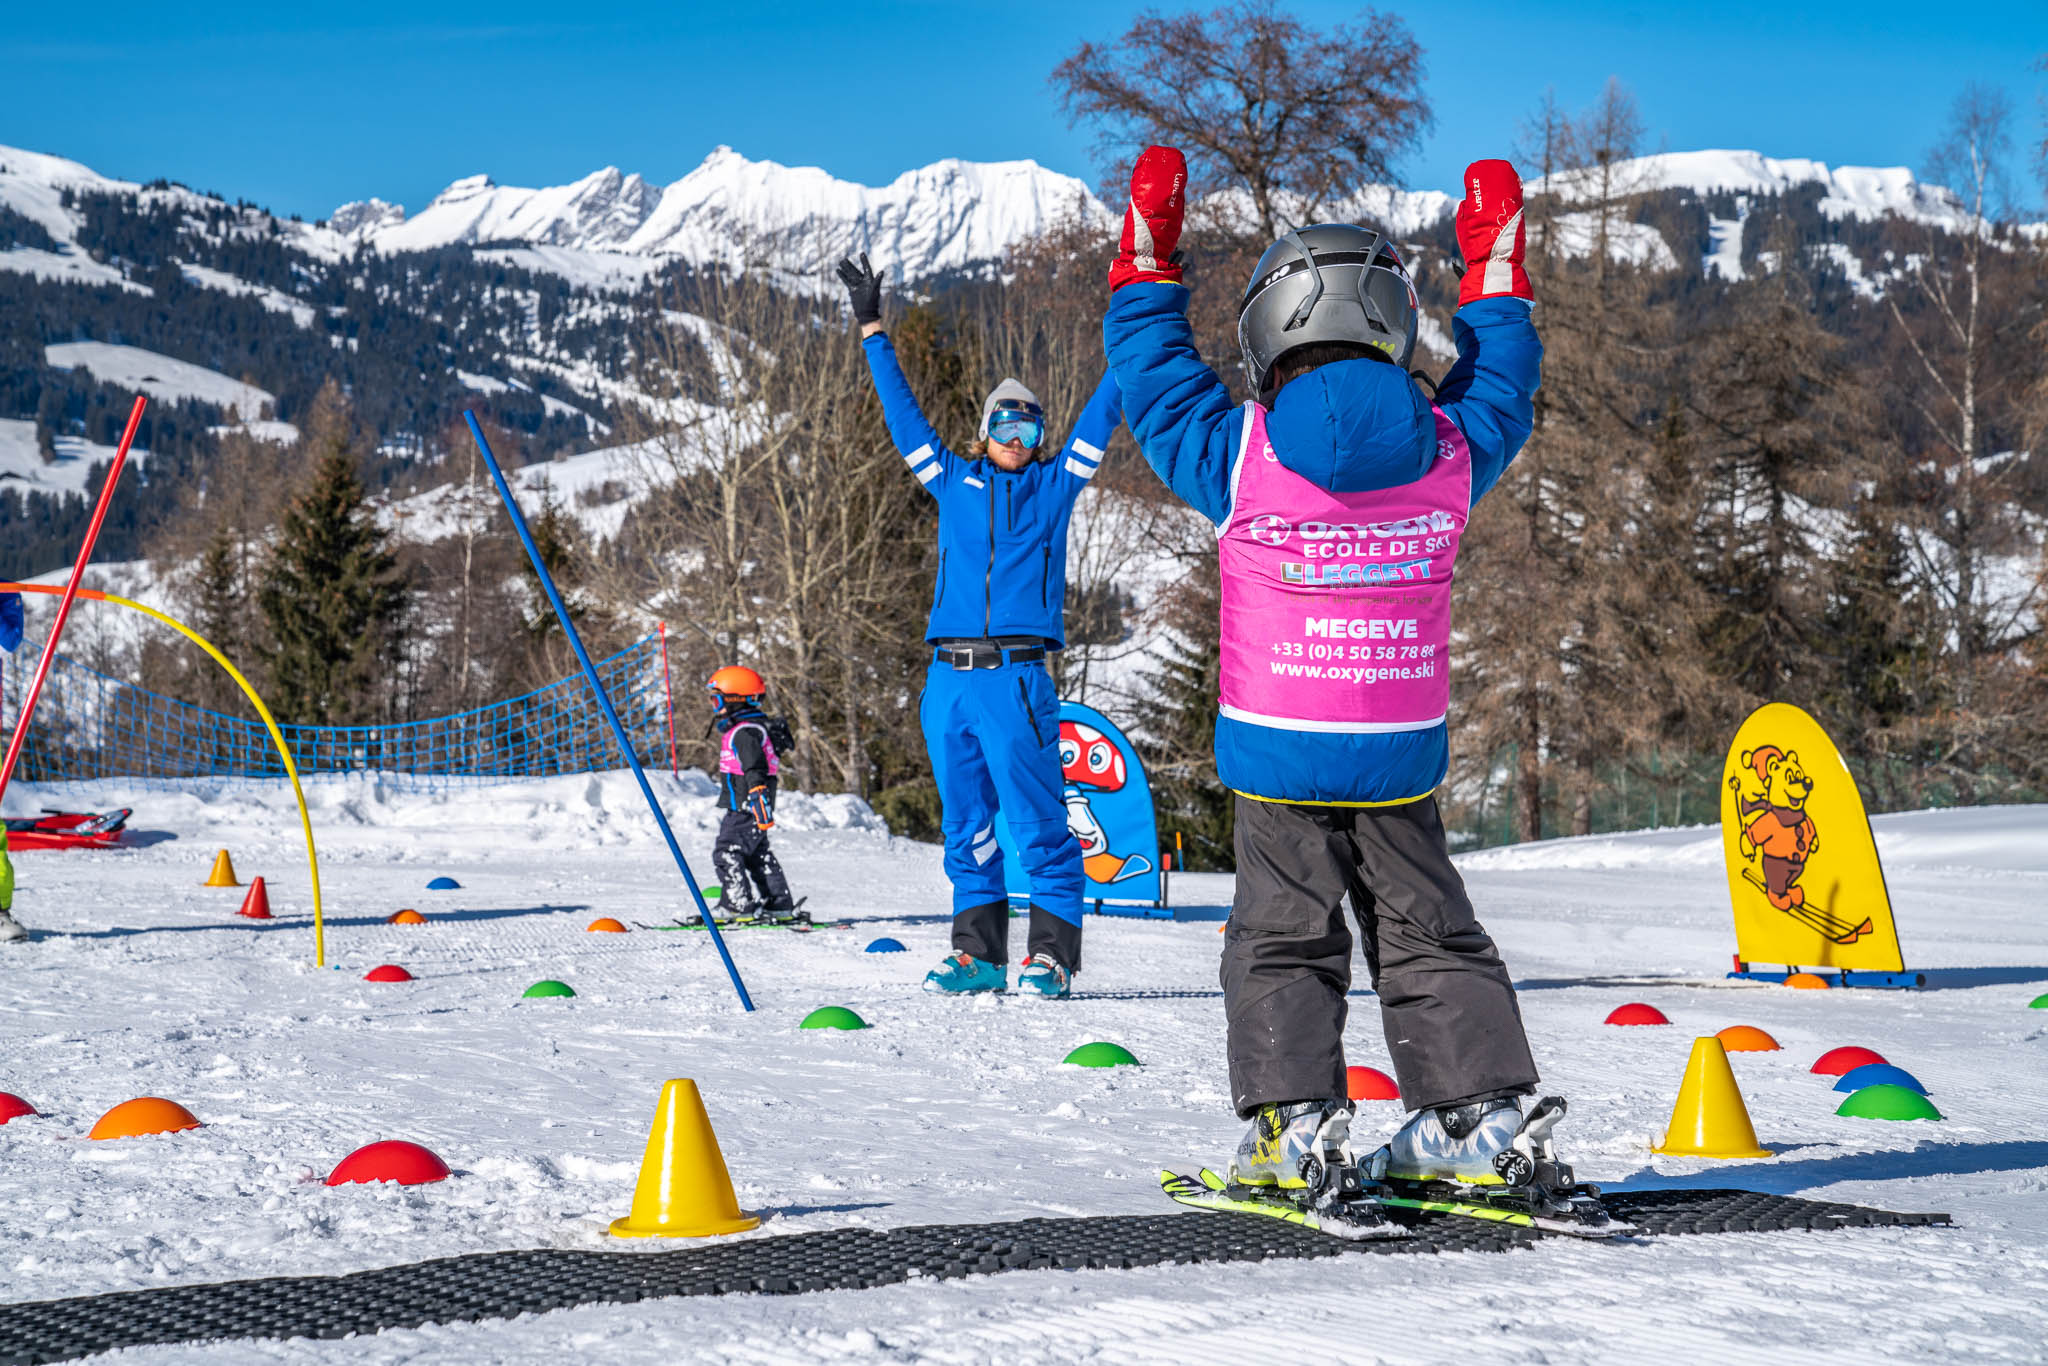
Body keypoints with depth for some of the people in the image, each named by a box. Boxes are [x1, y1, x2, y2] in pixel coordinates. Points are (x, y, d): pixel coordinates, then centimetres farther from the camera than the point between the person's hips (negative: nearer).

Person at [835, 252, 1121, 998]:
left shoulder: (1053, 486, 12)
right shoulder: (955, 482, 17)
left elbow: (1101, 416, 11)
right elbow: (902, 412, 22)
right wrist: (872, 330, 25)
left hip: (1016, 678, -3)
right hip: (948, 678, 3)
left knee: (1037, 822, -8)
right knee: (967, 825, 7)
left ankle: (1052, 955, -6)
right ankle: (978, 953, 12)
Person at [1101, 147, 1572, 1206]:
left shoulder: (1238, 456, -12)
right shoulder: (1448, 453, -5)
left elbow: (1152, 370, 3)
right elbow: (1497, 383, 16)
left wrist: (1148, 245, 14)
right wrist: (1494, 264, 29)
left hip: (1279, 754, -2)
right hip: (1403, 754, 3)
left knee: (1284, 938, 8)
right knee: (1427, 934, 13)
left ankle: (1294, 1122, 0)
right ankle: (1485, 1112, 10)